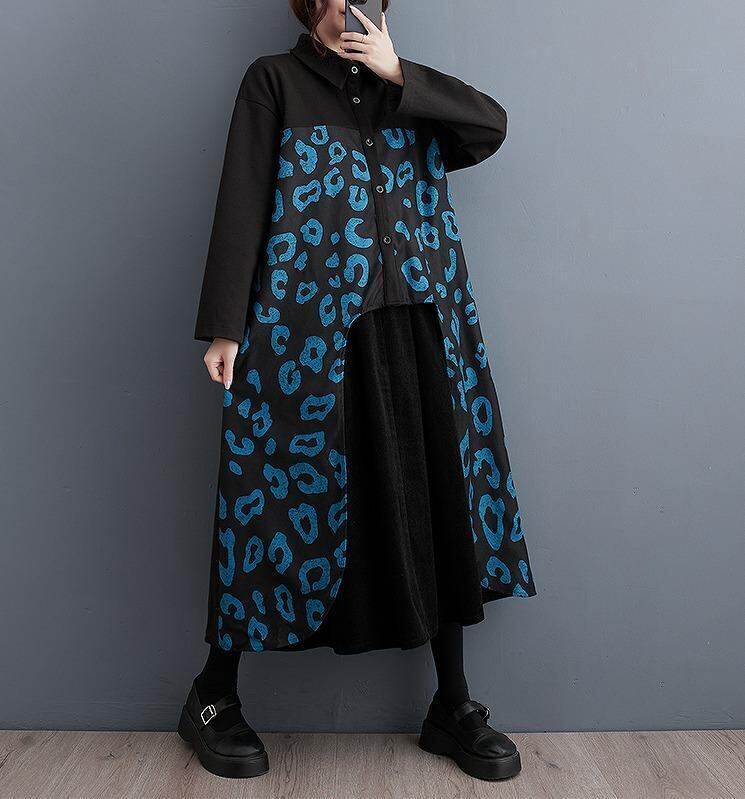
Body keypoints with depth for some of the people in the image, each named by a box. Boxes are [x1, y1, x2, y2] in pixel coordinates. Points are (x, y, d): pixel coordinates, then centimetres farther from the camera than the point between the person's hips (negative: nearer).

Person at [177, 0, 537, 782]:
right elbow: (242, 202, 0)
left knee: (441, 497, 3)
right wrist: (223, 326, -8)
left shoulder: (405, 89, 22)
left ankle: (452, 705, 18)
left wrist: (399, 74, 1)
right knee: (294, 497, -1)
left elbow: (492, 125, 6)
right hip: (309, 329, -4)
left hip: (421, 325, 4)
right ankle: (212, 697, 19)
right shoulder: (273, 79, 10)